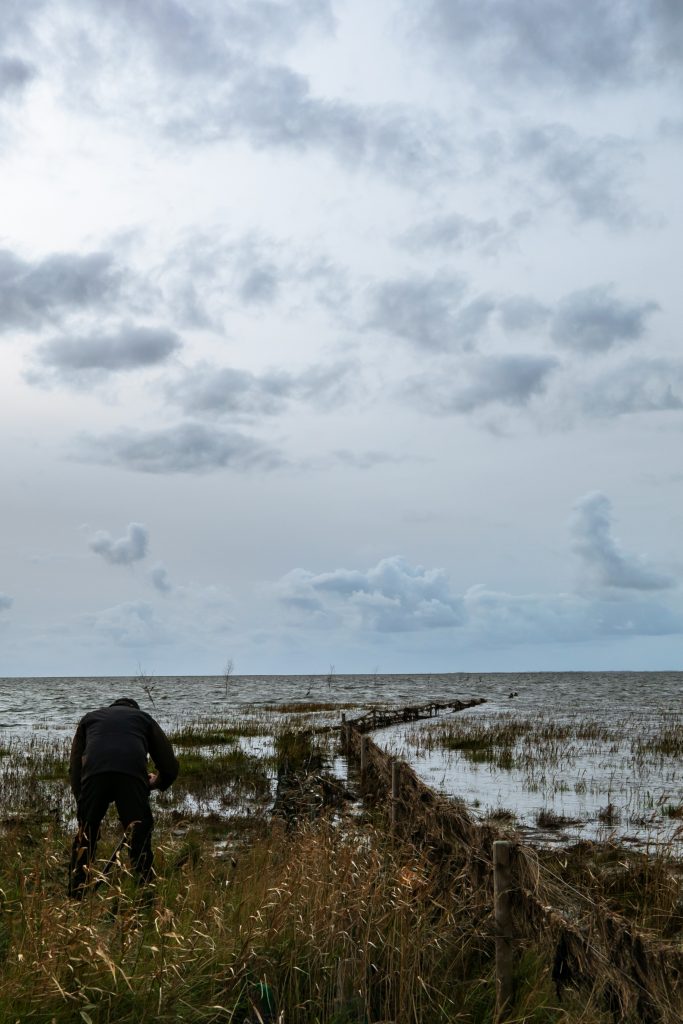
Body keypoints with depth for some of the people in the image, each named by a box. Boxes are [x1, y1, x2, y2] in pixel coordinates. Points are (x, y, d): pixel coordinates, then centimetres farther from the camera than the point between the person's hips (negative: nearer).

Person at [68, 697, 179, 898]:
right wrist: (155, 783, 49)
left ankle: (75, 898, 19)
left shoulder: (89, 718, 37)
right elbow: (170, 767, 29)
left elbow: (74, 767, 29)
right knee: (140, 838, 11)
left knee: (84, 837, 16)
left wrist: (81, 802, 33)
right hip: (132, 774, -1)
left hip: (94, 775, 1)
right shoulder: (144, 718, 33)